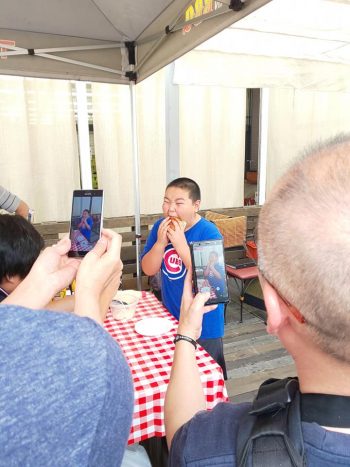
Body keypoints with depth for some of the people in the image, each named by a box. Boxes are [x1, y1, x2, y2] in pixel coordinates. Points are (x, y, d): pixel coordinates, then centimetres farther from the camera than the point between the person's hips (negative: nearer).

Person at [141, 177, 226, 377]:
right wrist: (161, 242, -22)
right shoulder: (160, 226, -4)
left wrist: (181, 245, -32)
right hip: (171, 318, 5)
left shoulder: (209, 232, -20)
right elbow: (149, 270, -4)